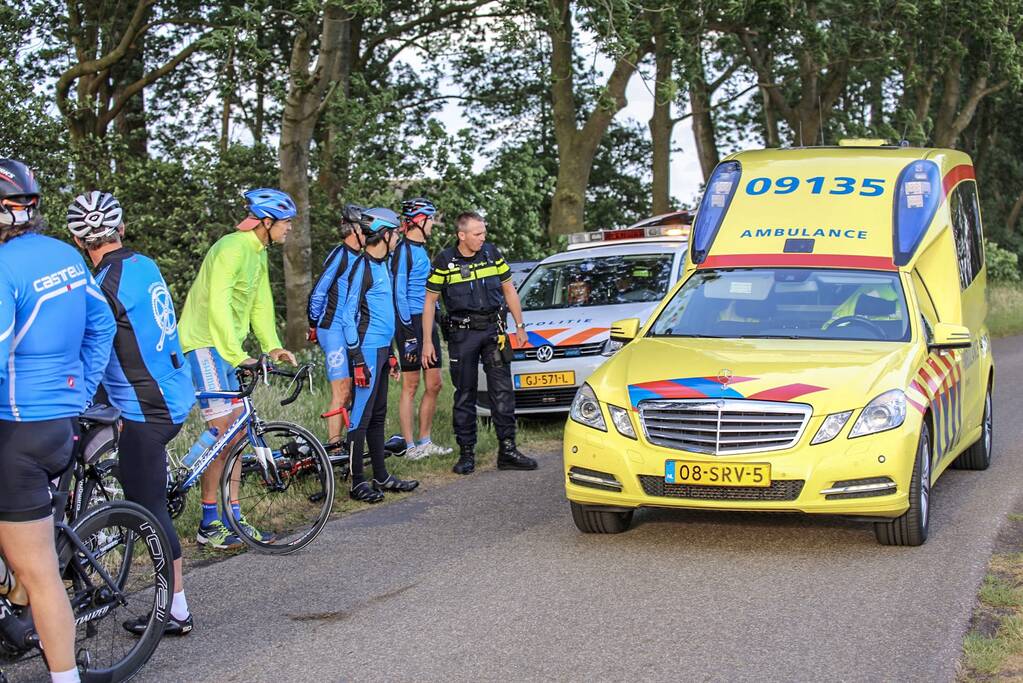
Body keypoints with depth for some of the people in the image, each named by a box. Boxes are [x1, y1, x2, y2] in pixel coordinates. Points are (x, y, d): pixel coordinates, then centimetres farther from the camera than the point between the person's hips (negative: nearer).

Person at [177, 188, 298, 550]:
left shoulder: (258, 254, 14)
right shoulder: (232, 248, -18)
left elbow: (260, 305, 15)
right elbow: (218, 306, -26)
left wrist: (273, 346, 1)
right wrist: (238, 355, -30)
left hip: (229, 348, 10)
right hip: (205, 344, -10)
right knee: (223, 433, -11)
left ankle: (234, 517, 13)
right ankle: (208, 525, -3)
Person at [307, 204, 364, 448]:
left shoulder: (358, 257, 14)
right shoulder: (340, 256, -13)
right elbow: (317, 294, -13)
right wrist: (313, 326, -7)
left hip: (351, 331, 9)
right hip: (334, 330, -9)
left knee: (349, 390, 9)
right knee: (341, 391, -11)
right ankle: (334, 444, -9)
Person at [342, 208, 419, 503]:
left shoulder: (382, 266, 16)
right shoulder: (362, 267, -13)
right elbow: (348, 315, -16)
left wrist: (390, 354, 22)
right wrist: (357, 358, -19)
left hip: (381, 349, 10)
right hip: (368, 351, -10)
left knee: (378, 416, 14)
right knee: (361, 417, -6)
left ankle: (381, 476, 20)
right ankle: (358, 483, -3)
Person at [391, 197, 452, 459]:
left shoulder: (422, 249, 17)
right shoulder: (403, 251, -11)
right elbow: (399, 293, -16)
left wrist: (437, 319, 22)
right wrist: (408, 332, -20)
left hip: (428, 322, 9)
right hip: (412, 322, -9)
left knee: (434, 384, 9)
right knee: (411, 386, -4)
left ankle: (425, 441, 18)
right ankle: (410, 446, 1)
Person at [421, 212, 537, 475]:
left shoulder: (492, 253, 5)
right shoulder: (445, 261, -4)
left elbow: (509, 290, 14)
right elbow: (430, 300, 1)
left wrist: (520, 326, 13)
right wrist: (427, 341, -2)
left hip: (493, 329, 2)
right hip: (462, 334, -2)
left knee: (502, 390, -2)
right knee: (465, 394, 3)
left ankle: (507, 450, 2)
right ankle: (466, 453, 10)